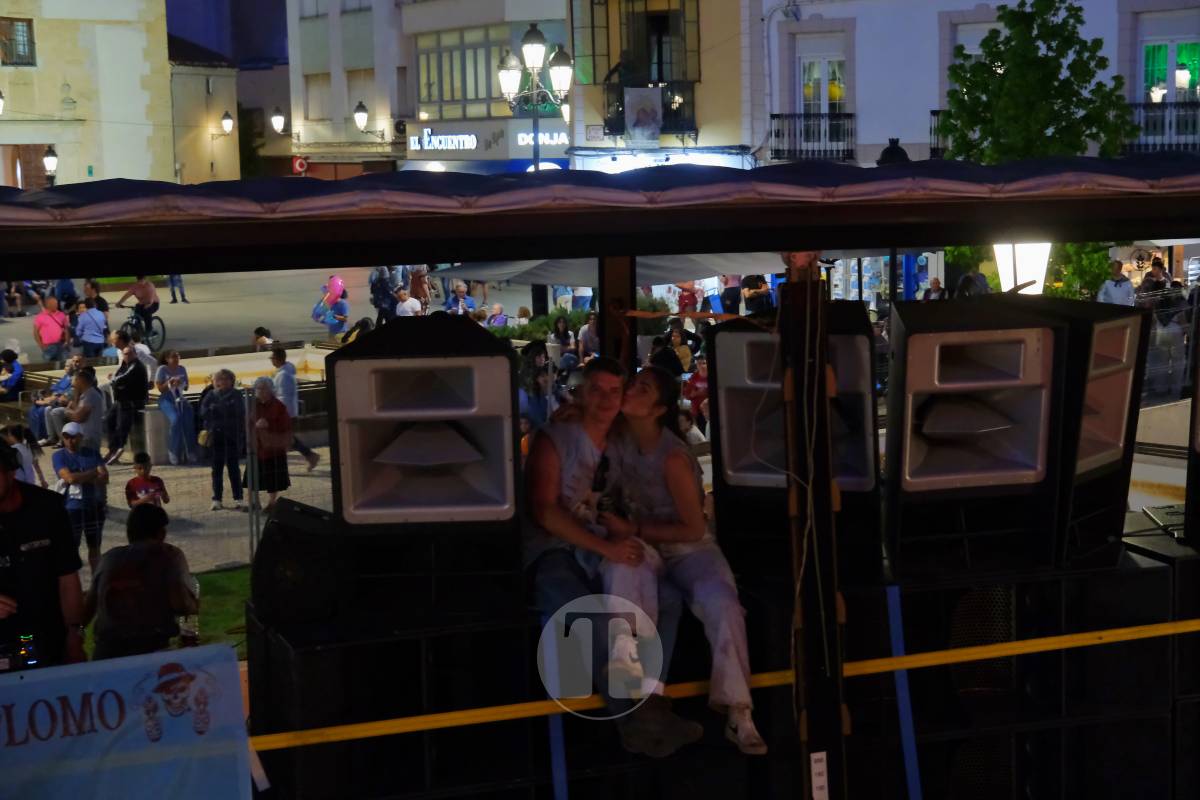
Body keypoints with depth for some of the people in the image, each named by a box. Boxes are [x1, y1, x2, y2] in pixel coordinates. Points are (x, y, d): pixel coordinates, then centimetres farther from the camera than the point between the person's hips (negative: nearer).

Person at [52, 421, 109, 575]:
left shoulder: (92, 454, 6)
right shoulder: (59, 456, -3)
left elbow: (104, 478, -5)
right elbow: (70, 477, -18)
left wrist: (80, 478, -16)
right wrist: (95, 472, -9)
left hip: (95, 506, 4)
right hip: (71, 508, -4)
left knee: (95, 547, 12)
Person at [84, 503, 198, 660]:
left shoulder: (109, 557, 16)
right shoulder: (169, 555, 4)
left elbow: (87, 608, 25)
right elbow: (181, 604, -9)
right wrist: (194, 607, 13)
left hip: (105, 653, 5)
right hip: (152, 649, -5)